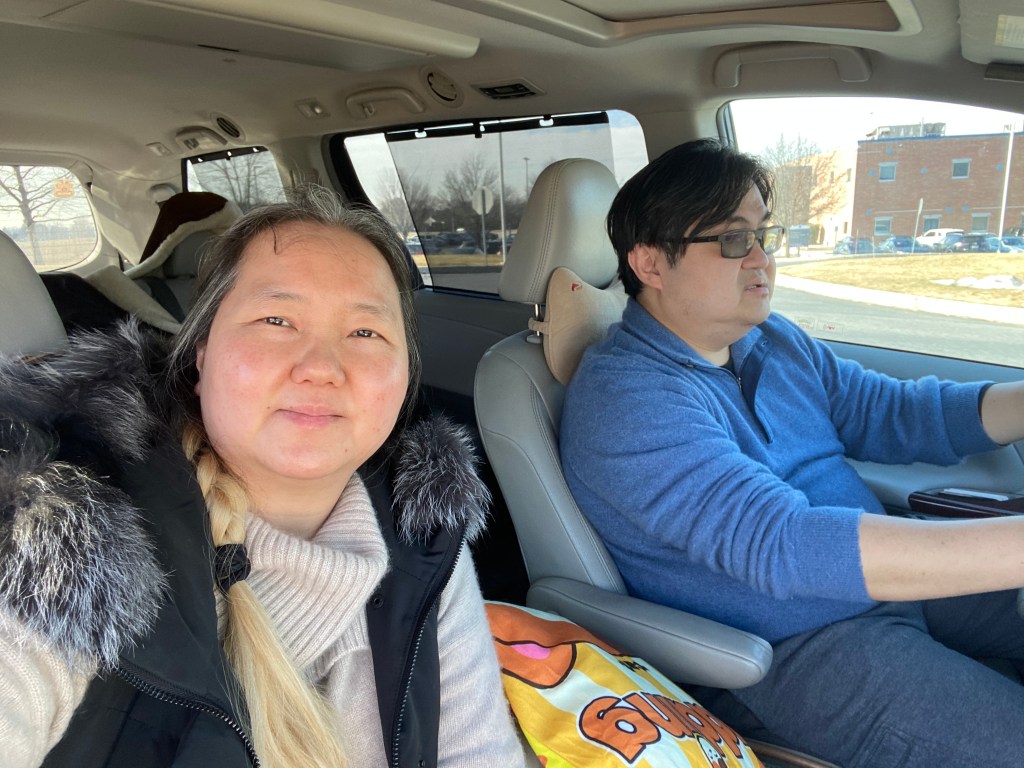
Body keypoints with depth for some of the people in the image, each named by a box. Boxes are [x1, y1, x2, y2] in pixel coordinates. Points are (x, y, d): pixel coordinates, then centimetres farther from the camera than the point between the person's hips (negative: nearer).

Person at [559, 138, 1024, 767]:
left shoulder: (775, 340, 5)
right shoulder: (623, 396, -24)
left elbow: (896, 413, 9)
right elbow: (782, 546, -34)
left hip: (889, 576, 9)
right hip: (784, 648, -8)